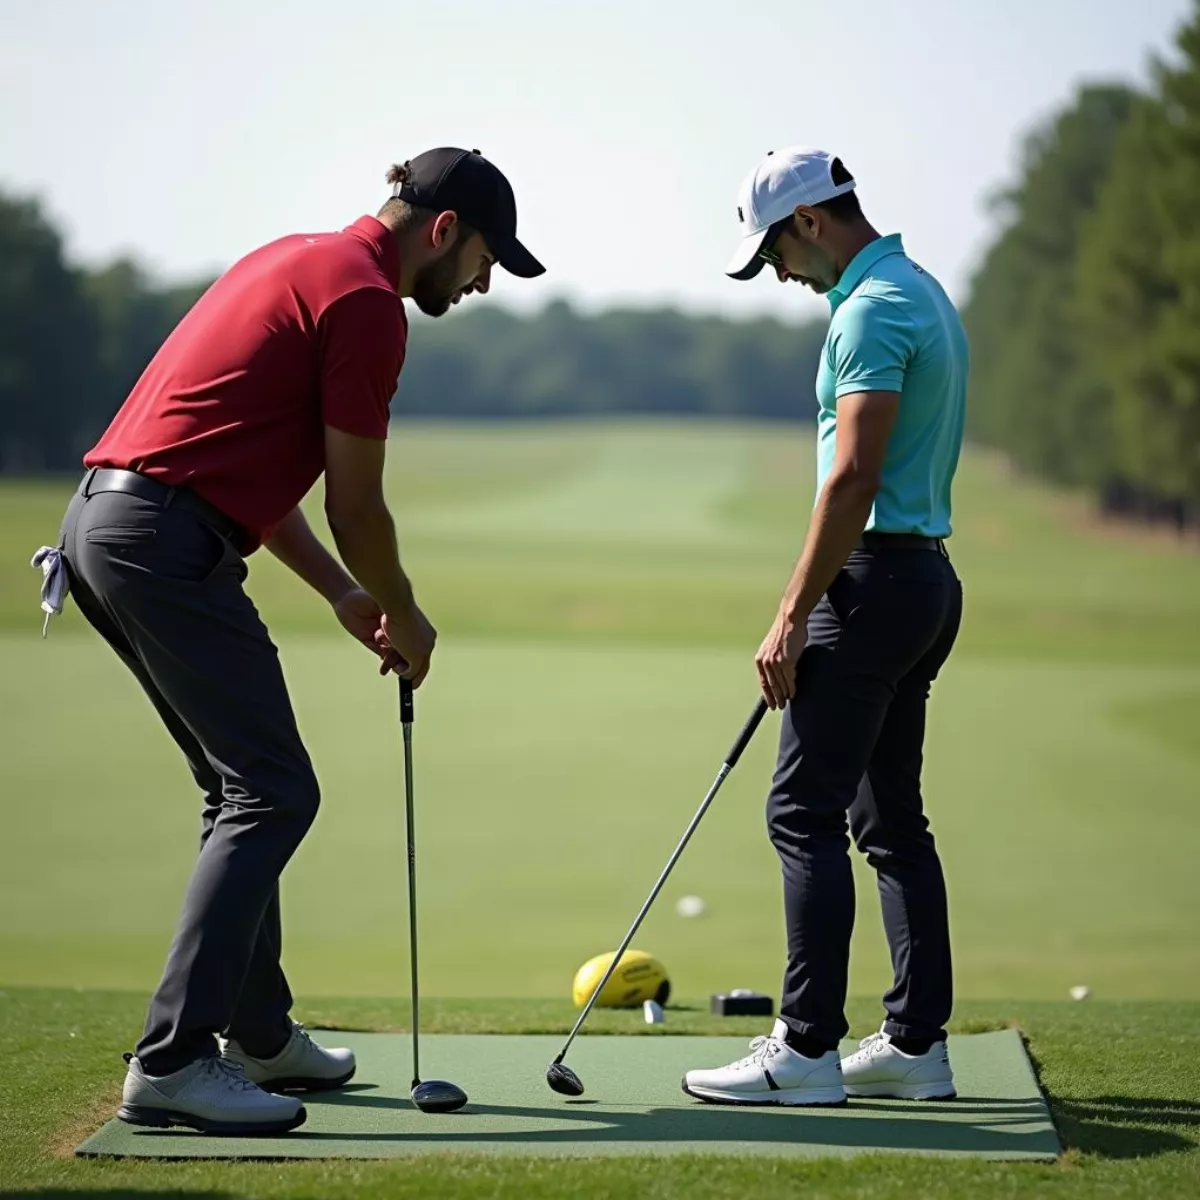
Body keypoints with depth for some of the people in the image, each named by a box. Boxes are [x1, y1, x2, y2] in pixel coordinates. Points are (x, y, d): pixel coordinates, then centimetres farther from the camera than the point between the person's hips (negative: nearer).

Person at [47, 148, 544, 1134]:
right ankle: (172, 1061, -12)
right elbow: (356, 509, -7)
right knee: (273, 794, -8)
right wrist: (406, 618, 11)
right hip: (168, 544, -10)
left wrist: (347, 597, 22)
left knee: (247, 788, 18)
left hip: (101, 525, 10)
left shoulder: (302, 261, 22)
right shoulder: (368, 302, -9)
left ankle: (258, 1032, 27)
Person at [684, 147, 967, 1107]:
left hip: (876, 581, -10)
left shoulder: (872, 310, -15)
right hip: (927, 576, 10)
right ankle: (918, 1043, 13)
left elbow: (853, 477, -22)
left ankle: (807, 1050, -8)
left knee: (806, 812, -8)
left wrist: (792, 617, -18)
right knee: (893, 817, 11)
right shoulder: (924, 293, 17)